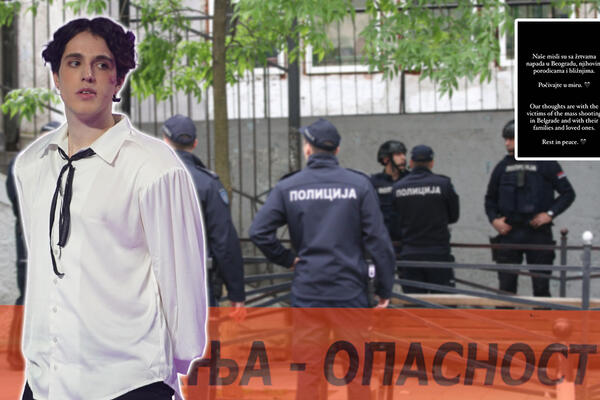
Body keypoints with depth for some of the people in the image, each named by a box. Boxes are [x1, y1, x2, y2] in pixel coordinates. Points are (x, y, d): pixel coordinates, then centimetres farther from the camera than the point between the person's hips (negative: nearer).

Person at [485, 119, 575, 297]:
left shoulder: (546, 164, -1)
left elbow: (568, 193, 2)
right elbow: (490, 198, 19)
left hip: (538, 233, -3)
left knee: (541, 287, 3)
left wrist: (550, 213, -10)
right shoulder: (503, 166, 9)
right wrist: (494, 219, 2)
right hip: (509, 232, 3)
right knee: (506, 287, 3)